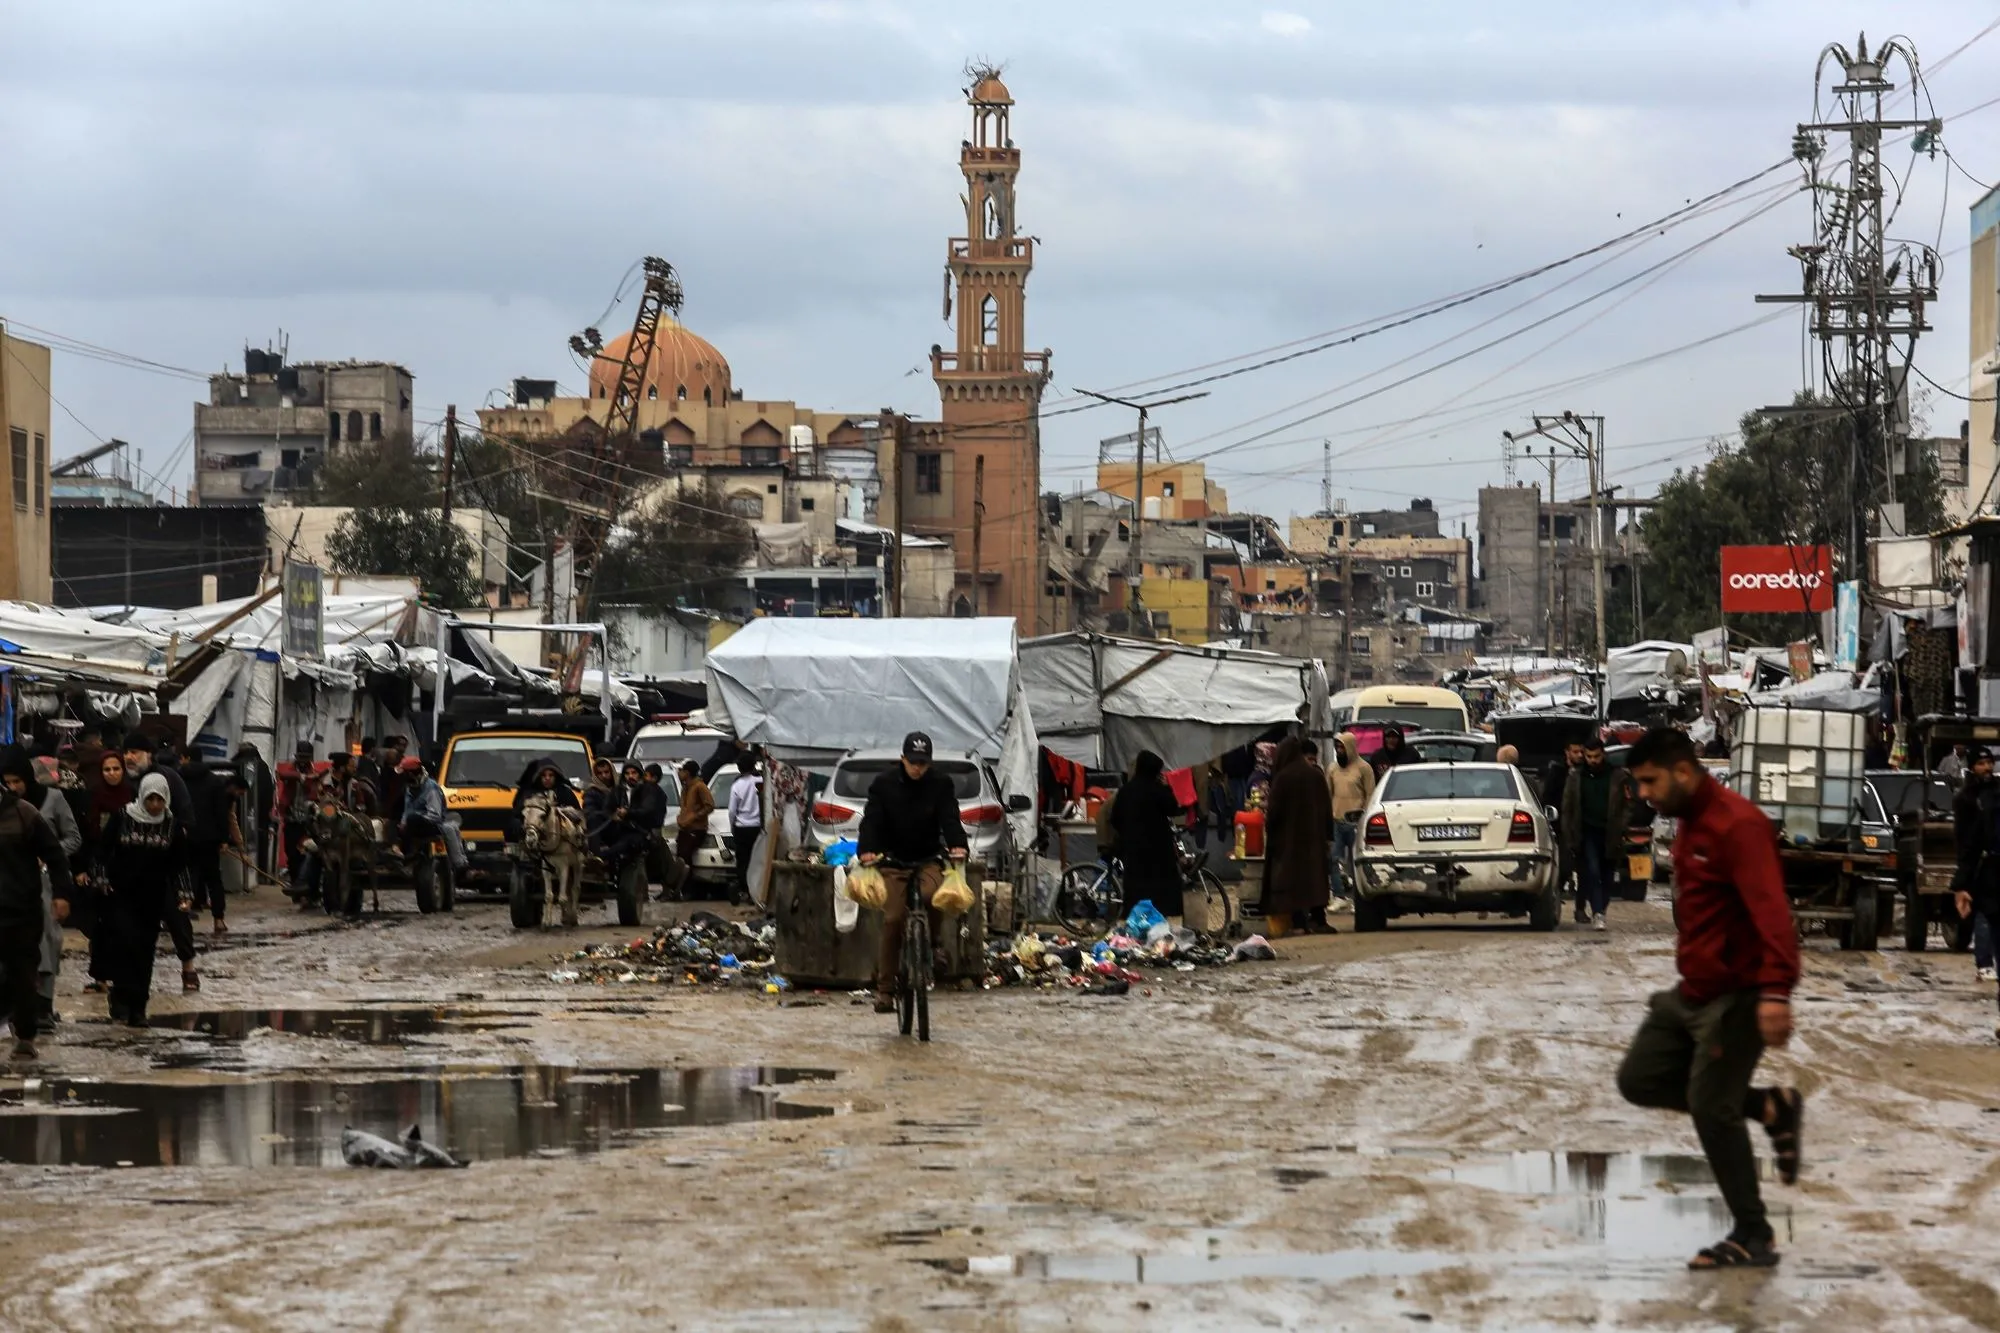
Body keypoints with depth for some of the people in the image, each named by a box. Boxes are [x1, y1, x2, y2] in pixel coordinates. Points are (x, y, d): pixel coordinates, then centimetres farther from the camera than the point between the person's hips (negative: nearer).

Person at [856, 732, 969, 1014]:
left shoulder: (941, 785, -3)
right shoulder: (884, 784, -5)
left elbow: (950, 818, -13)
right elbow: (871, 820, -12)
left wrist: (957, 845, -34)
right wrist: (866, 850, -32)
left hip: (929, 859, 0)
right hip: (893, 861, 0)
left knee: (932, 896, -31)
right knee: (893, 920, -7)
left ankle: (933, 943, -1)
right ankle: (884, 989, 0)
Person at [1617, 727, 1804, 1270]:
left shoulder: (1737, 825, -20)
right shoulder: (1689, 824, 12)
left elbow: (1771, 912, -30)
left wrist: (1775, 991, -40)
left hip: (1738, 996, -10)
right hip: (1692, 994, 10)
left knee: (1710, 1108, -9)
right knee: (1639, 1080, 8)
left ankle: (1753, 1240, 4)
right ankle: (1771, 1109, 14)